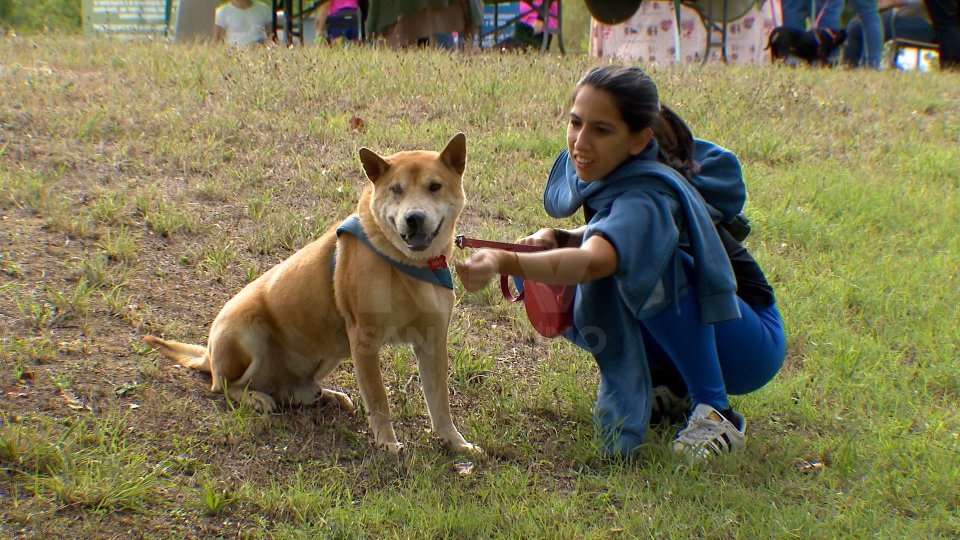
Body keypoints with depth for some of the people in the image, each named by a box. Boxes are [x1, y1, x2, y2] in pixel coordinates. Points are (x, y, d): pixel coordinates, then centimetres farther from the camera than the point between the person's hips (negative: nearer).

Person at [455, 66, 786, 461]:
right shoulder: (605, 168, -8)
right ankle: (668, 387, 6)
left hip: (748, 344, -8)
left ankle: (715, 413, -20)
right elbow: (611, 235, 9)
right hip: (681, 329, 8)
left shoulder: (647, 195, -31)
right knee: (540, 285, -7)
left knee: (640, 258, -34)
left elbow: (596, 261, -50)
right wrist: (557, 239, -12)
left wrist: (504, 261, -65)